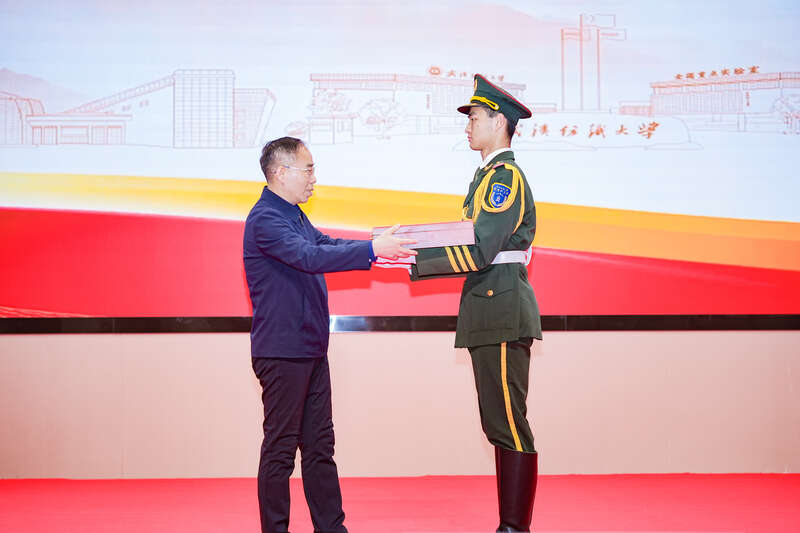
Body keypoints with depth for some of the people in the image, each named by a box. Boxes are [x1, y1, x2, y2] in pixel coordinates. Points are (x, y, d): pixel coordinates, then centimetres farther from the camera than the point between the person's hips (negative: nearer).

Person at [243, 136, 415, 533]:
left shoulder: (293, 216, 16)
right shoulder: (264, 220, -16)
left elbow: (327, 244, 21)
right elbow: (310, 257, -28)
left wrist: (382, 245, 11)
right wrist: (372, 250, -30)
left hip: (310, 350, 10)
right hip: (282, 352, -10)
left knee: (319, 445, 13)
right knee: (281, 448, -2)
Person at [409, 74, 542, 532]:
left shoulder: (506, 177, -12)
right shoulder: (489, 176, 20)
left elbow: (478, 251, -20)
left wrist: (414, 258, -18)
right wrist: (413, 251, 8)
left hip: (503, 311, -10)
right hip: (489, 310, 10)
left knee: (509, 424, -7)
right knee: (499, 425, 12)